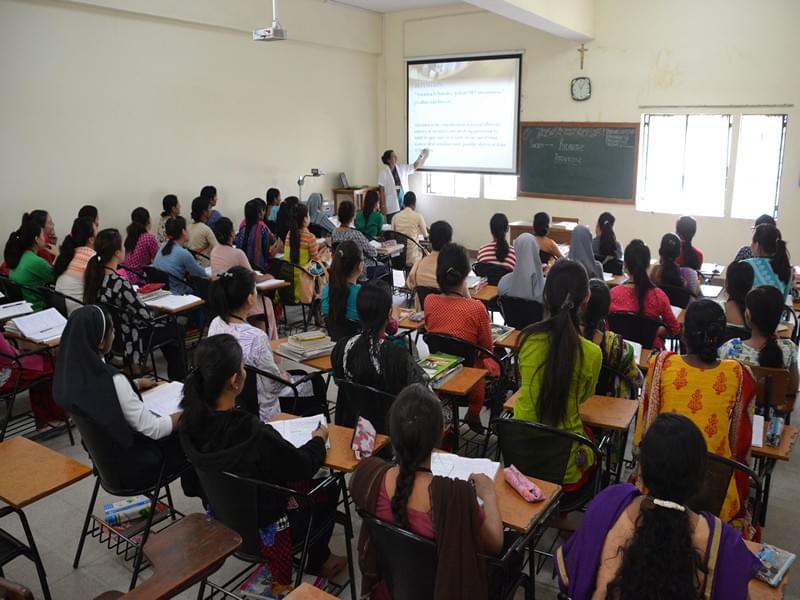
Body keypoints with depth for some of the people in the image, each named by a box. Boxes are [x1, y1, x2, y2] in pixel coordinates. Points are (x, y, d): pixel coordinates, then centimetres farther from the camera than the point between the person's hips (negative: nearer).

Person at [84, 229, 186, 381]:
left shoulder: (93, 276, -7)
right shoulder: (119, 283, -31)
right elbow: (146, 315, -21)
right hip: (124, 339, -8)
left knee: (164, 325, 27)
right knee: (173, 329, 15)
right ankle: (178, 382, 27)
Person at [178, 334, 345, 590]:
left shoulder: (190, 420, -18)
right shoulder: (255, 434, -38)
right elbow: (304, 466, -21)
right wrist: (319, 439, -2)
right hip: (261, 529, -6)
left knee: (290, 480, 28)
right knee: (328, 489, 20)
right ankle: (318, 562, 41)